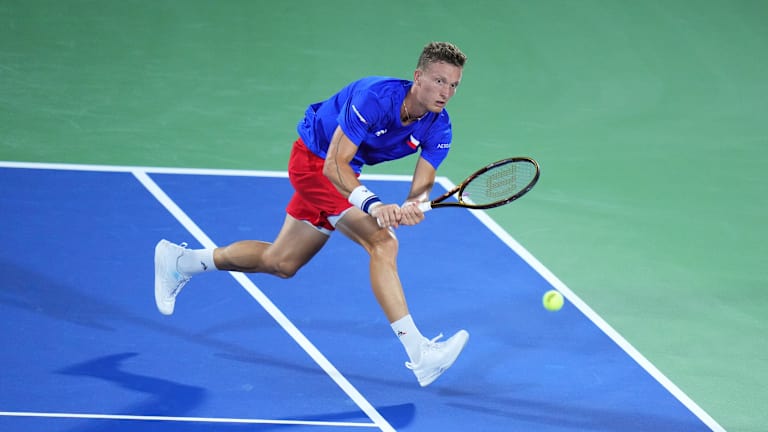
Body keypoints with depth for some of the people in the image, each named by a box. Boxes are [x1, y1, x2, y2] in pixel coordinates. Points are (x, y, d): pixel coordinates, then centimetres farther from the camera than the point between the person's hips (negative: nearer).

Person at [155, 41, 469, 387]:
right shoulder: (375, 98, -33)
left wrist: (413, 206, -39)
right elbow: (334, 164, -34)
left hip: (343, 173, 8)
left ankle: (181, 261, 41)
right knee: (382, 242, -26)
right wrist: (373, 205, -46)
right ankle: (418, 353, -28)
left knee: (281, 263, 20)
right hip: (313, 161, -8)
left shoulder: (439, 127, -14)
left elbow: (422, 186, -15)